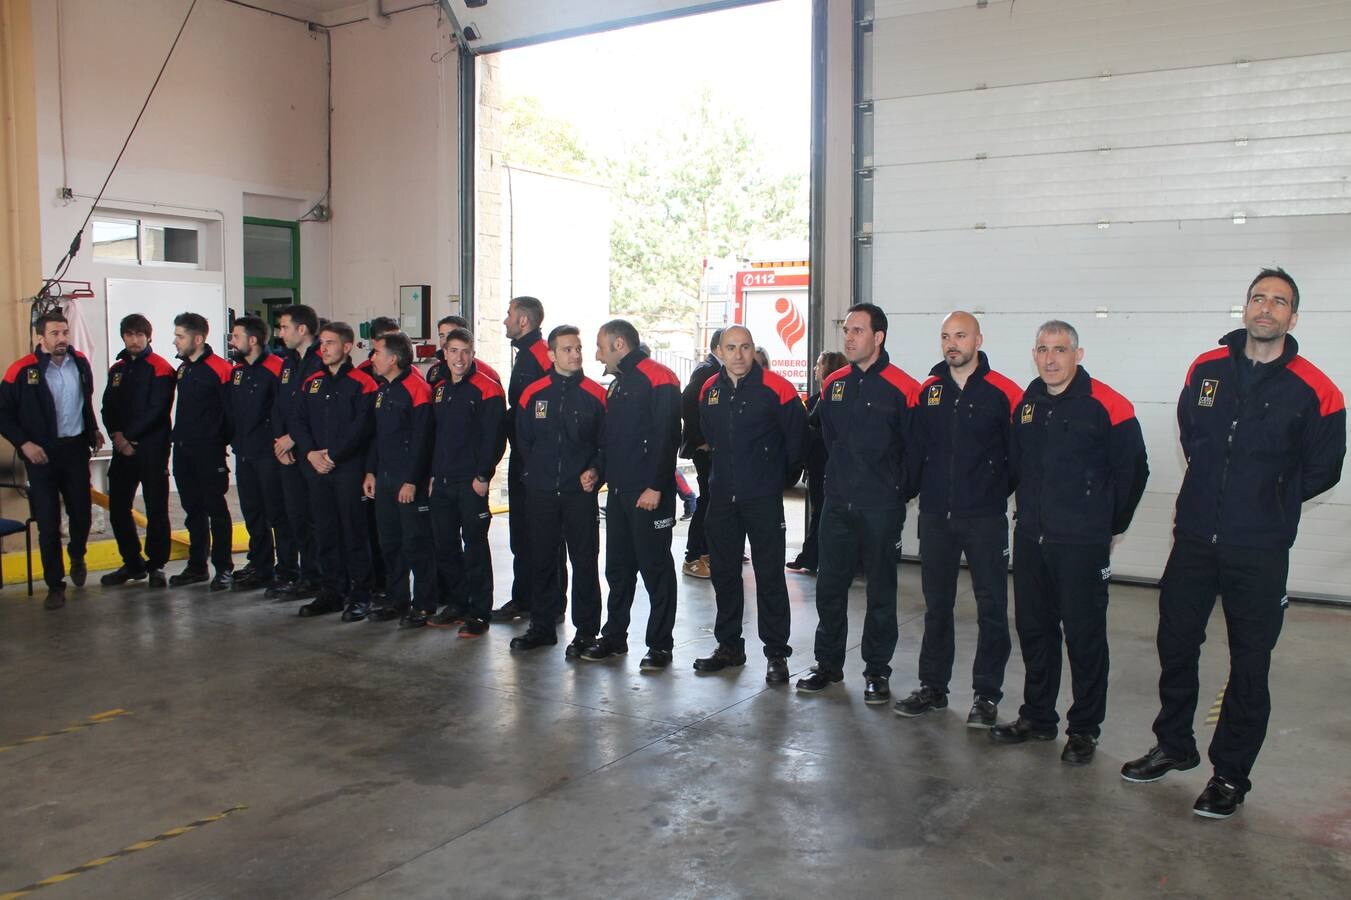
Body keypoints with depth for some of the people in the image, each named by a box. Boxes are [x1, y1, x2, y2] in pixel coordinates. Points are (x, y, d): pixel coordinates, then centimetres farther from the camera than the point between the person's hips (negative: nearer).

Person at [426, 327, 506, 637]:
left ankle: (479, 613, 6)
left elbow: (495, 436, -12)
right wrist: (432, 474, 14)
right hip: (442, 482, 7)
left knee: (474, 547, -2)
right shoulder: (439, 389, 14)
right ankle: (456, 605, 25)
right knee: (444, 545, 12)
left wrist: (483, 475, -15)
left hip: (471, 483, -7)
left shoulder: (487, 389, -8)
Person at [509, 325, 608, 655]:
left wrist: (595, 471, -13)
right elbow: (523, 441, 14)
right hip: (541, 493, 3)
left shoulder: (597, 395, -2)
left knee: (585, 561, 2)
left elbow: (608, 444, 1)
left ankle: (586, 631, 12)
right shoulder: (533, 394, 5)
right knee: (543, 560, 12)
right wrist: (535, 474, 9)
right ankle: (542, 626, 24)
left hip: (581, 493, -3)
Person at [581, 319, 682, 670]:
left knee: (655, 567, -1)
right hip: (618, 491, 9)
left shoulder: (659, 379, -10)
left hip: (649, 494, -9)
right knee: (618, 566, 14)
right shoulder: (617, 384, 19)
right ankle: (614, 636, 24)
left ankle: (660, 644, 7)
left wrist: (656, 486, -20)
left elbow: (666, 436, -18)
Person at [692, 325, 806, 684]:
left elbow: (796, 437, -4)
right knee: (723, 573, 12)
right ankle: (729, 646, 24)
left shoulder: (776, 388, -11)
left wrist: (784, 477, 6)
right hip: (721, 496, 5)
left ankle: (777, 653, 8)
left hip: (764, 497, -5)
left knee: (769, 575, -2)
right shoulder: (710, 390, 6)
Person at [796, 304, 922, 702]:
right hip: (838, 504, 5)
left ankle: (877, 671, 18)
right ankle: (828, 663, 24)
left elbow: (914, 450, -5)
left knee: (881, 591, 7)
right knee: (829, 586, 10)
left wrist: (899, 492, 1)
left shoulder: (902, 389, -10)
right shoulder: (833, 384, 7)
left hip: (881, 509, -5)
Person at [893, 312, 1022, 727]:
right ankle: (932, 687, 24)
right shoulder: (926, 391, 6)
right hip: (935, 517, 4)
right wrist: (923, 488, 8)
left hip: (985, 519, -4)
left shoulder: (1003, 393, -7)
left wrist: (999, 491, -1)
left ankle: (986, 694, 14)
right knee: (936, 605, 12)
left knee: (991, 607, 3)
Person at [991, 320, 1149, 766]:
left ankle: (1084, 729, 16)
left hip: (1083, 544, -6)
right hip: (1030, 538, 6)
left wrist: (1109, 526, 3)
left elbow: (1132, 470, -5)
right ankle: (1037, 717, 28)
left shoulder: (1107, 406, -10)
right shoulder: (1027, 403, 8)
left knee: (1084, 635, 2)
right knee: (1033, 629, 13)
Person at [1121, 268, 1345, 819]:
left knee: (1249, 664, 6)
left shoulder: (1313, 391, -8)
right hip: (1194, 540, 4)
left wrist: (1268, 504, 5)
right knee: (1175, 645, 13)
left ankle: (1231, 774, 20)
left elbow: (1322, 471, 2)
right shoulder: (1207, 370, 3)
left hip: (1260, 552, -3)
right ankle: (1174, 746, 32)